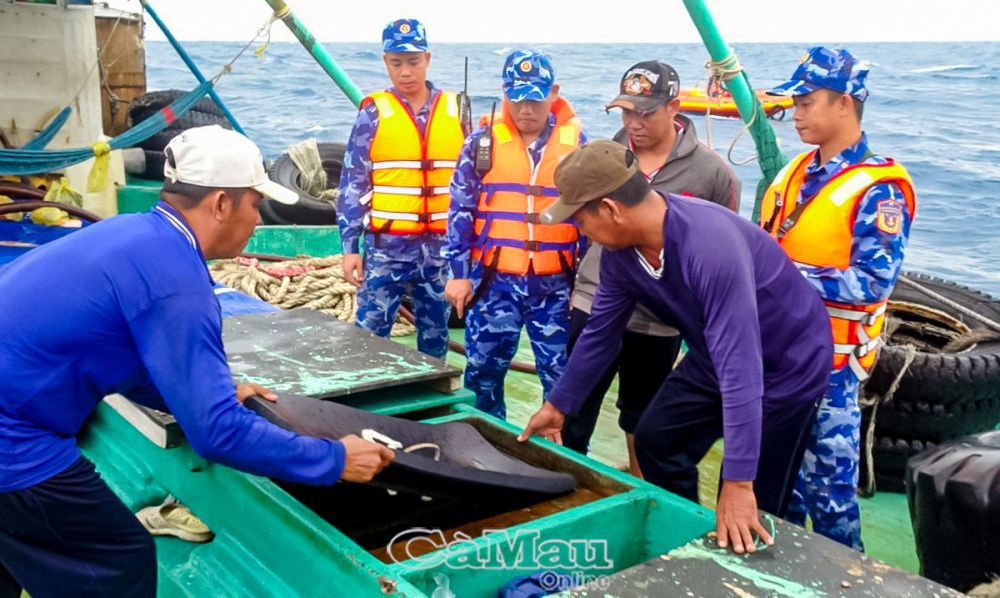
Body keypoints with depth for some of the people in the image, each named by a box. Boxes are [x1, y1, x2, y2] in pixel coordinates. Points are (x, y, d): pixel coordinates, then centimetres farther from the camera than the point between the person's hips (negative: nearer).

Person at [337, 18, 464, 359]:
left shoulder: (455, 110, 4)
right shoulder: (374, 113, -2)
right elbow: (352, 184, -1)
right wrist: (350, 247, -5)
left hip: (440, 245, 2)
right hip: (386, 245, -2)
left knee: (435, 333, 13)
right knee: (370, 332, -1)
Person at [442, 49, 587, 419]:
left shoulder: (576, 143, 1)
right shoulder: (483, 141, 0)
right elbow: (460, 210, 3)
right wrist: (459, 273, 0)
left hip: (555, 285, 0)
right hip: (494, 282, 1)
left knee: (563, 378, 5)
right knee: (483, 374, 10)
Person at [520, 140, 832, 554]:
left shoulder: (711, 245, -38)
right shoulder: (620, 249, -13)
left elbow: (739, 366, -41)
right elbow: (600, 333, 3)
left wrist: (738, 482, -42)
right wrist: (558, 404, 11)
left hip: (787, 363, -8)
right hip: (712, 356, 8)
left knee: (747, 514, -6)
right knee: (655, 439, 15)